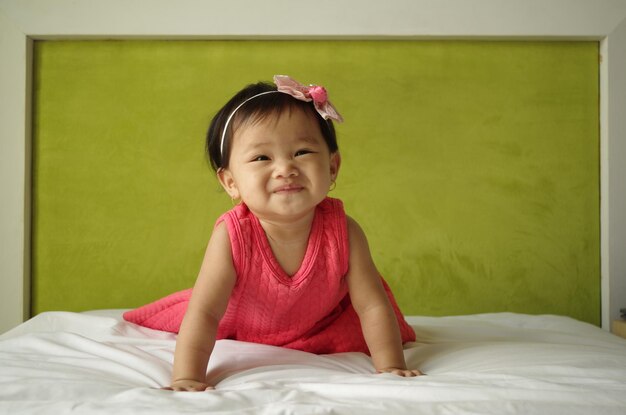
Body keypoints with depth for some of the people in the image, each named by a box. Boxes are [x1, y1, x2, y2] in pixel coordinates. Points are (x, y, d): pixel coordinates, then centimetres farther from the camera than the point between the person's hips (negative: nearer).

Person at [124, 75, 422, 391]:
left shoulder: (343, 232, -33)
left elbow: (373, 306, -26)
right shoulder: (232, 237, -37)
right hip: (242, 329, 0)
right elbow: (204, 314, -36)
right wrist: (186, 379, -44)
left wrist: (390, 368, -34)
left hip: (324, 329, 1)